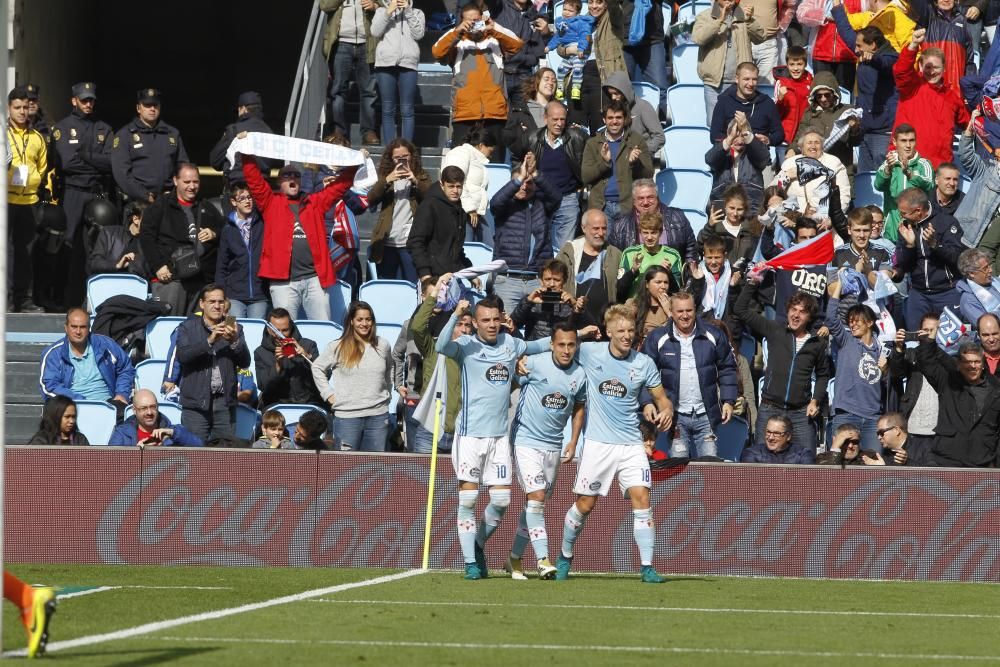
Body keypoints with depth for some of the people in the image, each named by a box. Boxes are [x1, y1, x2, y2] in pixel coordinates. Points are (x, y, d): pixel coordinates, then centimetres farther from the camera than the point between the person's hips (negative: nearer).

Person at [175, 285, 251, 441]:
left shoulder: (234, 328, 11)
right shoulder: (187, 327, 5)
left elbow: (245, 362, 2)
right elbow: (182, 355, -11)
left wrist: (234, 341, -17)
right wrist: (209, 341, -21)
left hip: (224, 402, 2)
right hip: (196, 402, -2)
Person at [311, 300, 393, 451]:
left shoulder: (383, 346, 8)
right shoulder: (338, 347, 0)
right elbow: (317, 368, 9)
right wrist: (328, 394, 2)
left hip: (378, 416, 2)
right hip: (347, 415, -2)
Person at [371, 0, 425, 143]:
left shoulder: (416, 13, 16)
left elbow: (418, 34, 0)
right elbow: (375, 32, 1)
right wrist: (389, 12, -4)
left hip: (408, 65, -1)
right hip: (385, 64, 1)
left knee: (407, 110, -5)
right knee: (388, 110, 1)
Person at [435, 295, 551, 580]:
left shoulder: (510, 343, 9)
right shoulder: (467, 345, -4)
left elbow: (539, 346, 27)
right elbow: (441, 346, -25)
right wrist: (456, 315, -36)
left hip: (499, 436, 4)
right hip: (470, 434, -4)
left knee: (502, 499, 1)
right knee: (468, 498, -5)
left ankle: (478, 545, 25)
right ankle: (470, 561, 2)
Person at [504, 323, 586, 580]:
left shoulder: (580, 375, 1)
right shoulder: (533, 364, -13)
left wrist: (573, 441, 14)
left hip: (554, 445, 5)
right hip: (526, 440, -5)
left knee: (536, 502, 11)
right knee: (536, 496, -16)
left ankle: (515, 557, 24)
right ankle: (543, 559, -19)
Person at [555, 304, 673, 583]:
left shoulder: (644, 363, 1)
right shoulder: (589, 352, -3)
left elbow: (662, 399, 11)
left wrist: (665, 411, -12)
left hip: (631, 443, 1)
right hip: (597, 442, -1)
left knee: (641, 499, -12)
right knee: (584, 504, 4)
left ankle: (647, 568, -9)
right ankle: (565, 558, 26)